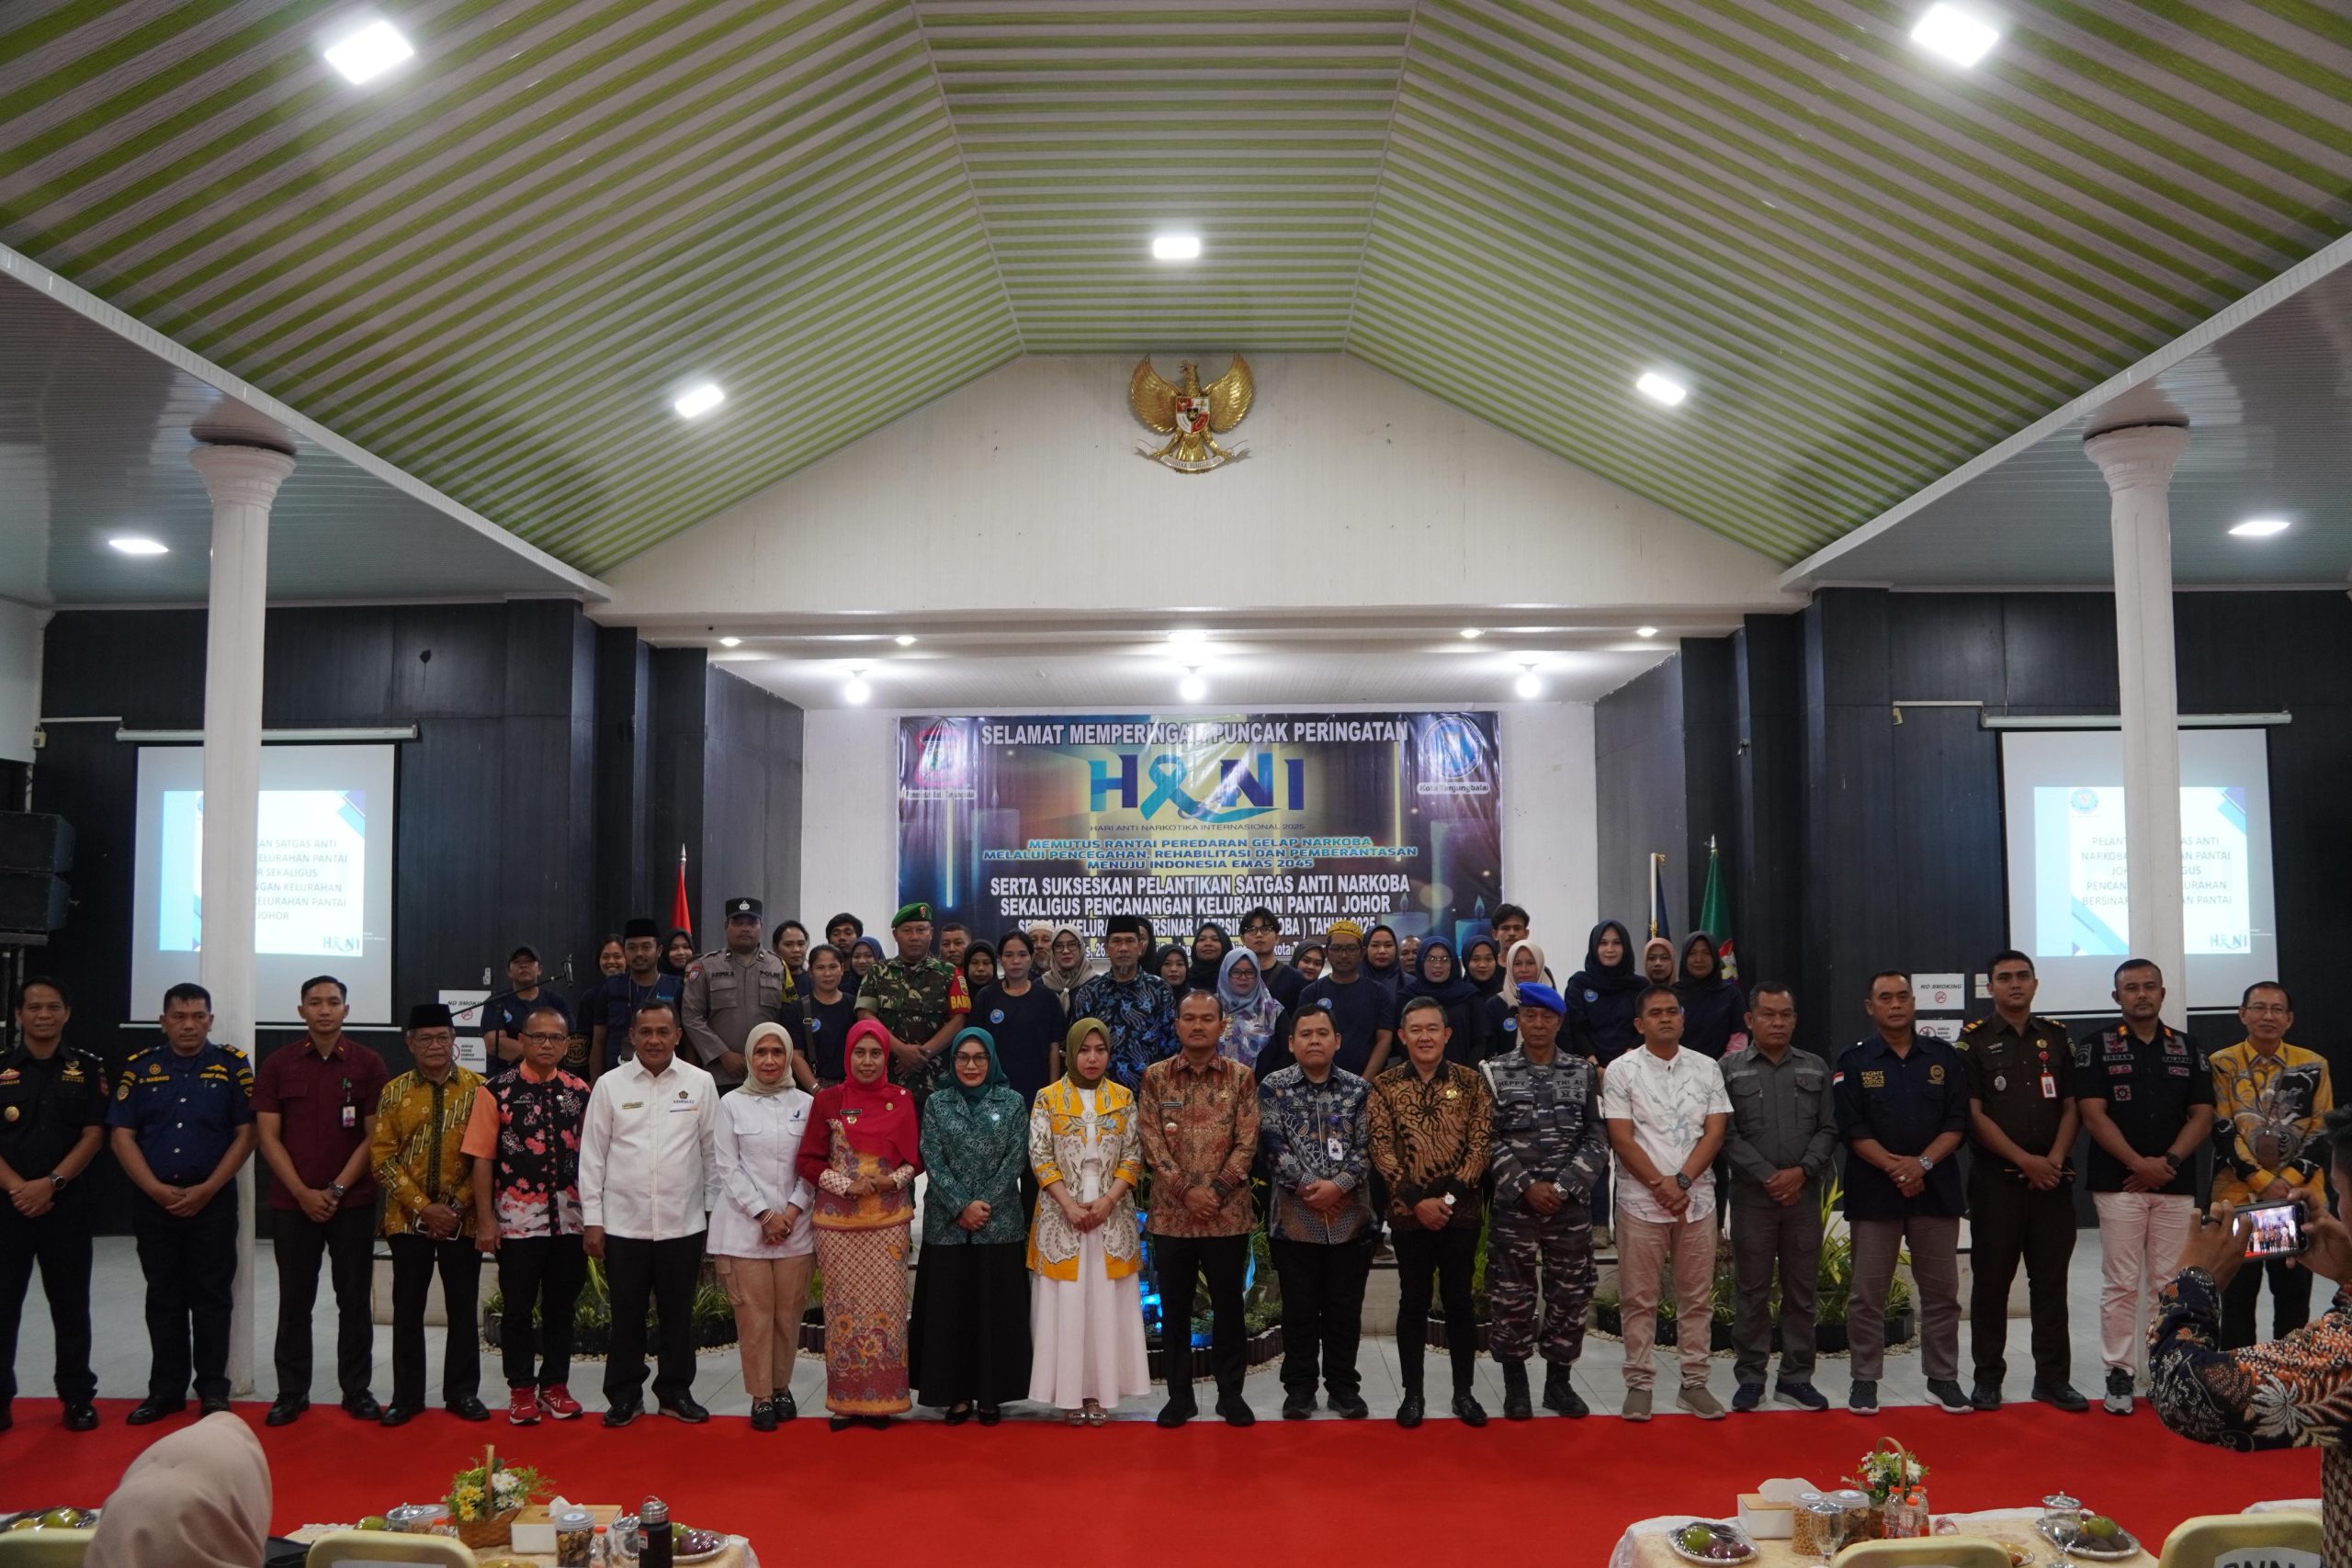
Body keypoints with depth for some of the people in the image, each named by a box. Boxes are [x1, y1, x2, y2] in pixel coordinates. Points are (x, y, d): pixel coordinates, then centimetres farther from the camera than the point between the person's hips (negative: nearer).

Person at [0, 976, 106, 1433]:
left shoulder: (87, 1068, 3)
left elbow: (93, 1135, -2)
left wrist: (50, 1183, -13)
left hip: (67, 1202, 0)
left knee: (70, 1305, 6)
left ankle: (77, 1396, 14)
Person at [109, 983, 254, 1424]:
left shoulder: (232, 1065, 0)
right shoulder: (140, 1067, 5)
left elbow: (246, 1134, -2)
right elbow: (122, 1136, 2)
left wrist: (207, 1190, -10)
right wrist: (156, 1189, -9)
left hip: (213, 1201, -2)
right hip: (154, 1201, 2)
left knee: (211, 1298, 3)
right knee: (163, 1299, 9)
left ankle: (213, 1390, 11)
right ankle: (166, 1391, 17)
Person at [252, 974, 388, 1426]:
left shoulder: (368, 1064, 1)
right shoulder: (278, 1064, 4)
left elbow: (374, 1136, -1)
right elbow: (268, 1136, 0)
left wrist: (337, 1189, -9)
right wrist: (302, 1193, -9)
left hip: (353, 1202, -1)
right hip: (292, 1203, 1)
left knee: (355, 1299, 4)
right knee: (294, 1300, 6)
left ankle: (357, 1390, 13)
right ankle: (292, 1392, 16)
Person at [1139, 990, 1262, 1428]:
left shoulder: (1241, 1077, 1)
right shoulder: (1155, 1076, 1)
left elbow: (1247, 1143, -3)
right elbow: (1152, 1144, -3)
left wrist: (1217, 1189, -14)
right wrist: (1185, 1190, -13)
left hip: (1229, 1213, 0)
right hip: (1170, 1213, 1)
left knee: (1228, 1306, 8)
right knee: (1175, 1308, 8)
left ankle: (1231, 1392, 21)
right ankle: (1179, 1395, 20)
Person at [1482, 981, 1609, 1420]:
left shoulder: (1584, 1072, 5)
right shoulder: (1495, 1072, 1)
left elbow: (1597, 1139, 1)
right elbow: (1489, 1140, -4)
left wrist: (1563, 1187, -9)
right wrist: (1526, 1186, -13)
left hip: (1571, 1204, 2)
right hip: (1514, 1204, -1)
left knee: (1570, 1294, 7)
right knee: (1511, 1296, 3)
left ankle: (1559, 1382, 22)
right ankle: (1515, 1385, 16)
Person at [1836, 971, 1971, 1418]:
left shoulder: (1944, 1058, 7)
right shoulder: (1855, 1062, 2)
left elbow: (1957, 1123, 1)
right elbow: (1852, 1129, -5)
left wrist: (1923, 1162, -13)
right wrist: (1894, 1167, -16)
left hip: (1936, 1190, 2)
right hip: (1874, 1192, -2)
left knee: (1941, 1290, 8)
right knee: (1868, 1292, 1)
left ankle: (1943, 1378, 19)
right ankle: (1864, 1379, 10)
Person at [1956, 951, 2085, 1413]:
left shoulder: (2056, 1036, 10)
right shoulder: (1973, 1039, -1)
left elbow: (2071, 1106, 9)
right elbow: (1974, 1114, -6)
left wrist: (2055, 1159, -6)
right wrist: (2025, 1160, -12)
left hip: (2052, 1178, 3)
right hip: (1995, 1178, -3)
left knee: (2051, 1279, 6)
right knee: (1991, 1279, 3)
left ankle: (2053, 1377, 14)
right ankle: (1988, 1377, 11)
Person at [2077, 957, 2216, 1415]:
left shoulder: (2189, 1049, 10)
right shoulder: (2095, 1046, 0)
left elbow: (2202, 1116, 4)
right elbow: (2093, 1115, -7)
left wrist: (2168, 1162, -10)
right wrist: (2139, 1164, -14)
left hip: (2176, 1184, 3)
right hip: (2118, 1183, -3)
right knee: (2120, 1285, 0)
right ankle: (2118, 1375, 6)